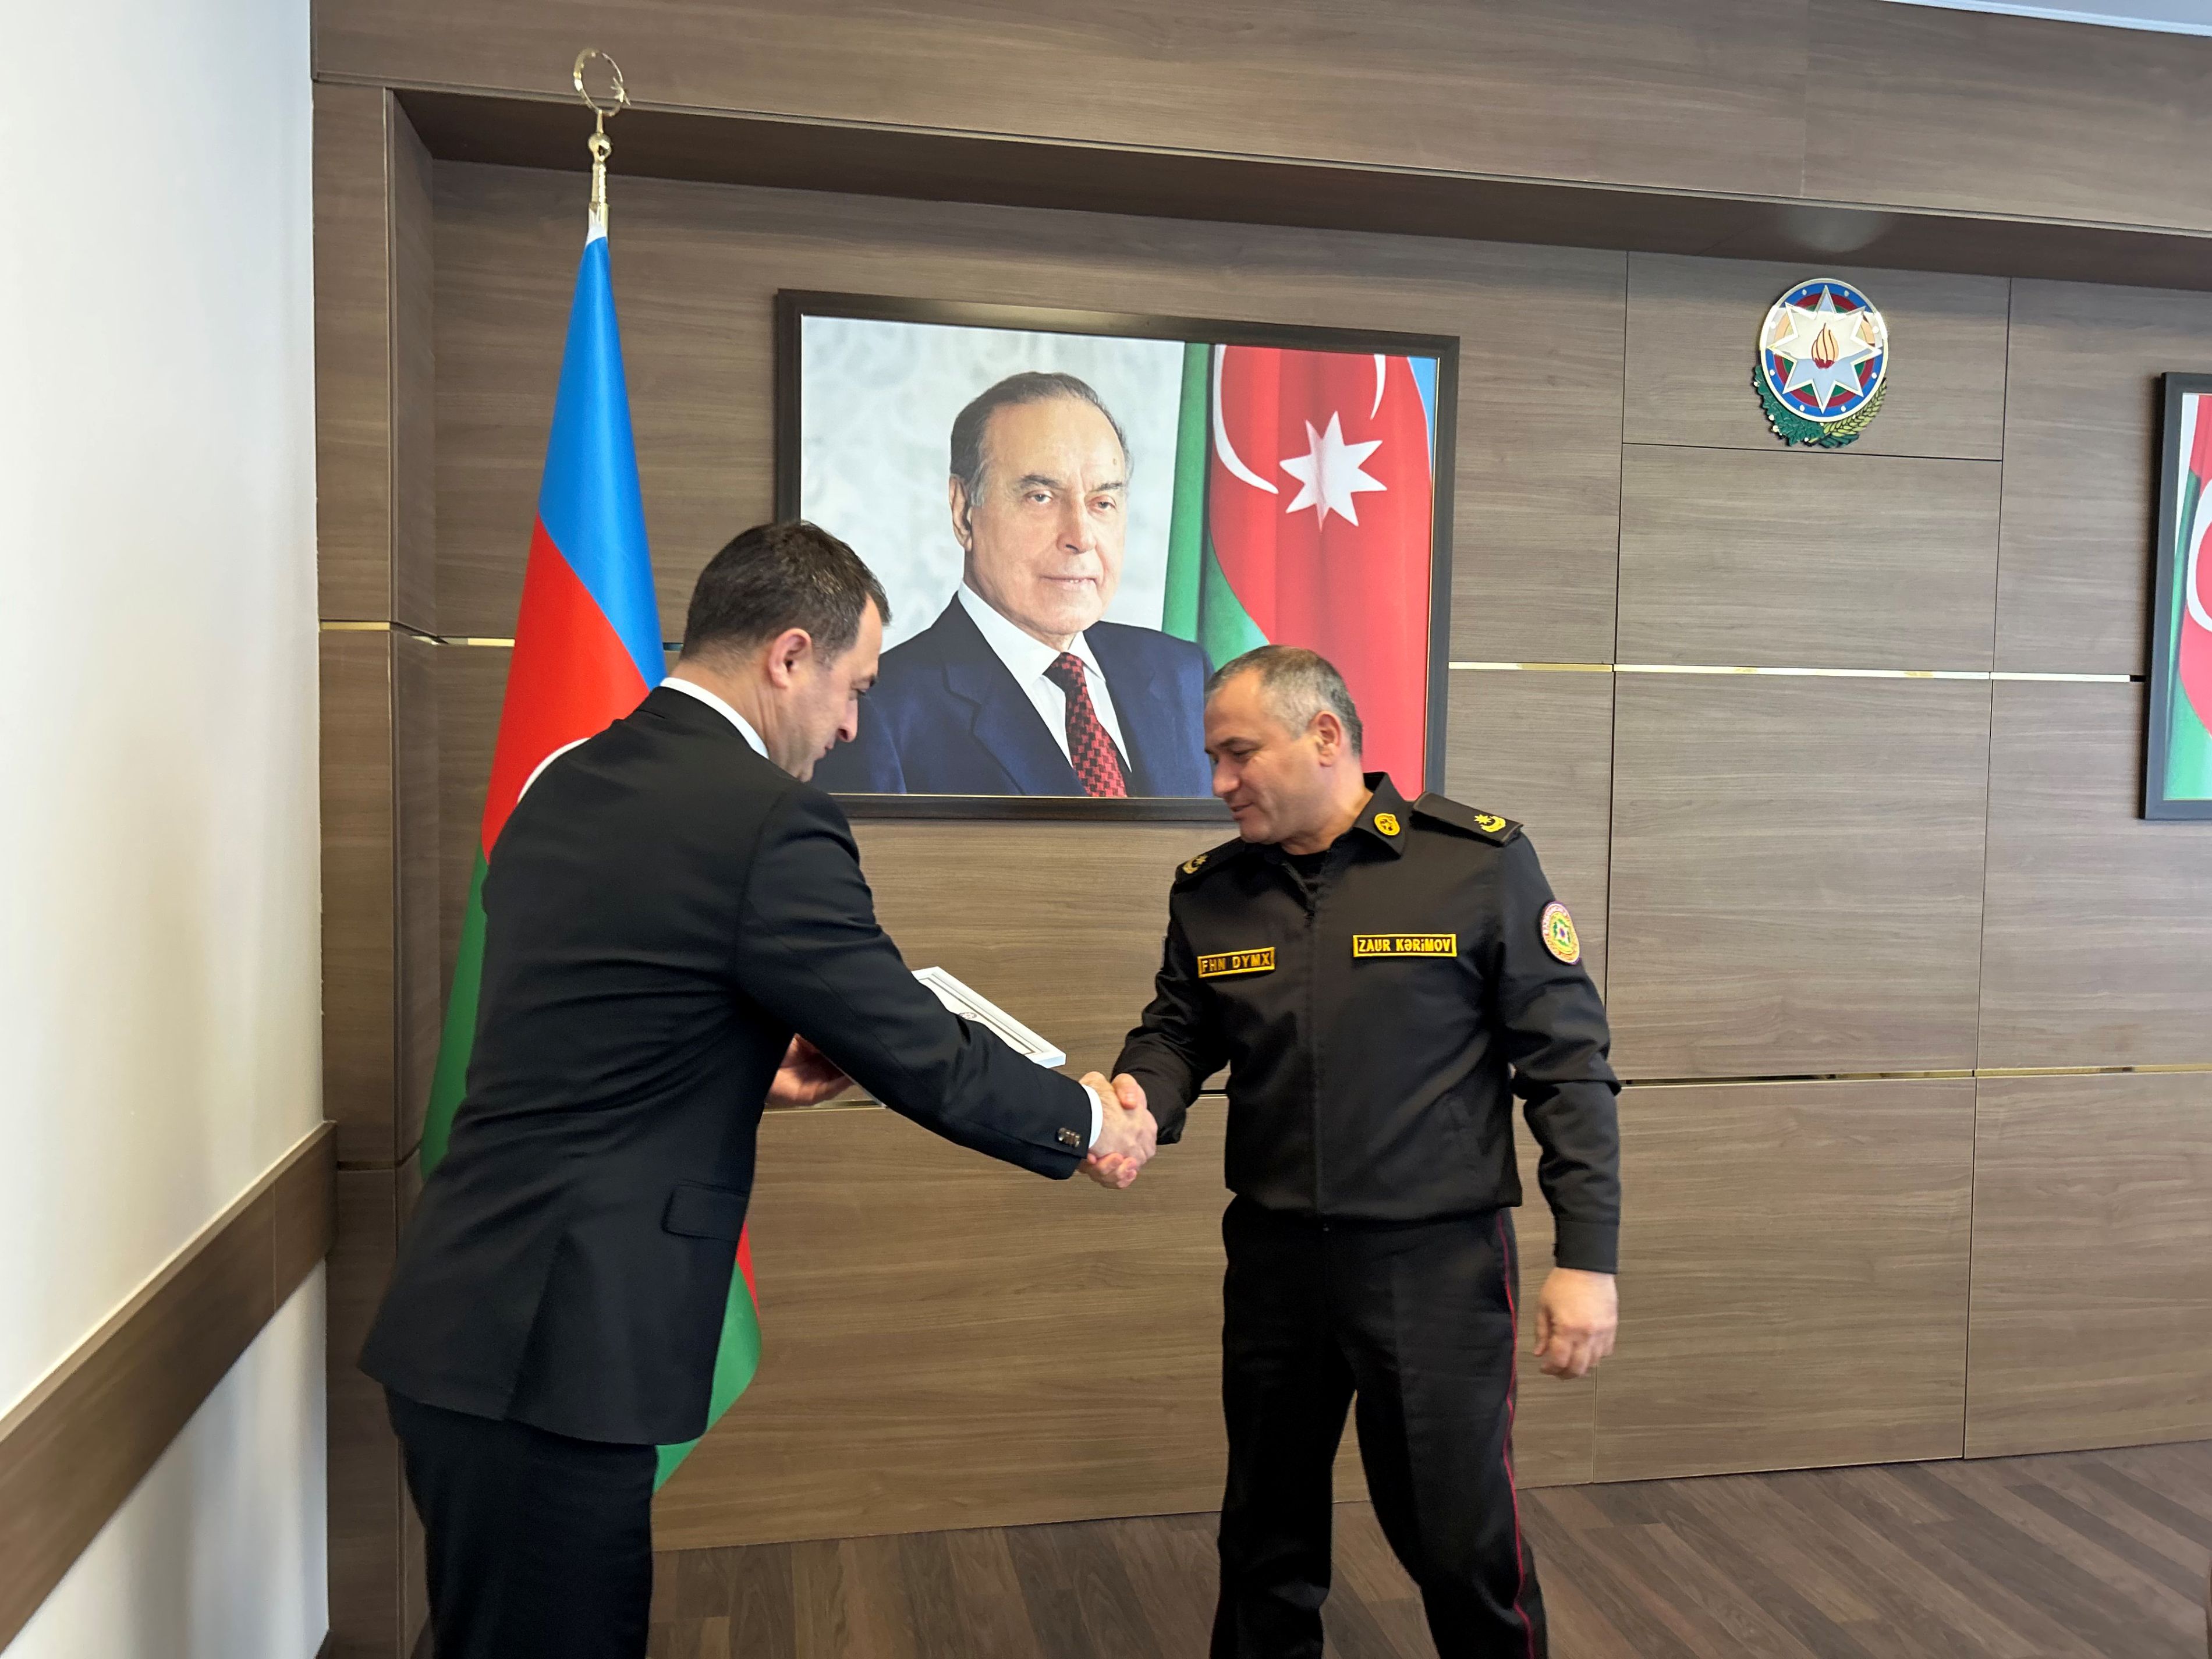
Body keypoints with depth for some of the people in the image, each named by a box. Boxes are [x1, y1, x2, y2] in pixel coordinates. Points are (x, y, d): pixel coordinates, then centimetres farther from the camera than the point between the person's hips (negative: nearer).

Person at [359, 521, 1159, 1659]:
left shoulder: (565, 785, 8)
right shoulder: (770, 821, -17)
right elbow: (923, 1056, -10)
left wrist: (752, 1073, 18)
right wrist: (1087, 1121, 6)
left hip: (465, 1318, 9)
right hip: (550, 1348, -8)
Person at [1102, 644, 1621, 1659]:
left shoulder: (1481, 863, -8)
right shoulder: (1208, 892, 4)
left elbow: (1567, 1065, -7)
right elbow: (1179, 1032, 11)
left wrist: (1587, 1255, -9)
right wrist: (1140, 1097, -14)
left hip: (1438, 1262, -4)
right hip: (1272, 1261, 4)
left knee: (1466, 1548, 6)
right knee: (1266, 1542, 19)